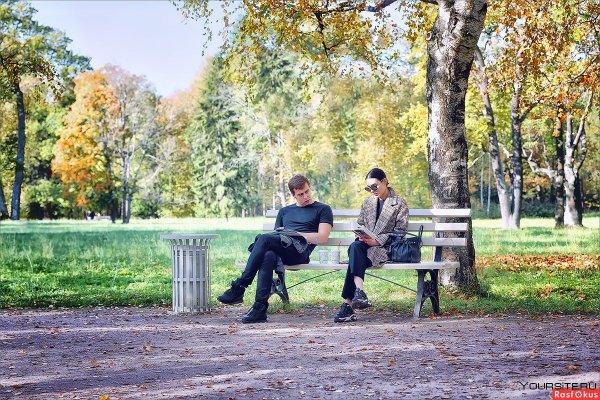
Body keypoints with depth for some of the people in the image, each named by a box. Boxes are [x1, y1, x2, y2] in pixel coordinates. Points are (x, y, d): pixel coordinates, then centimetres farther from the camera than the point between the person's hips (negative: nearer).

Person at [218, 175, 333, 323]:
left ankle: (238, 288, -34)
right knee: (268, 256, -36)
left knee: (264, 238, -31)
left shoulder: (322, 209, 20)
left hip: (300, 249, -4)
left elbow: (322, 238, 5)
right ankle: (260, 308, -44)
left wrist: (298, 234, -1)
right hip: (279, 251, 4)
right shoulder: (284, 211, 35)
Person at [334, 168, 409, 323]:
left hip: (386, 247, -4)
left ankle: (348, 303, -44)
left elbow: (401, 231, -2)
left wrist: (378, 240, -14)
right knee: (355, 246, -35)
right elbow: (359, 225, 22)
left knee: (355, 250, -33)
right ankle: (359, 291, -50)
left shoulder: (399, 203, 6)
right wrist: (362, 237, -3)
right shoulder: (368, 202, 23)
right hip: (366, 244, 4)